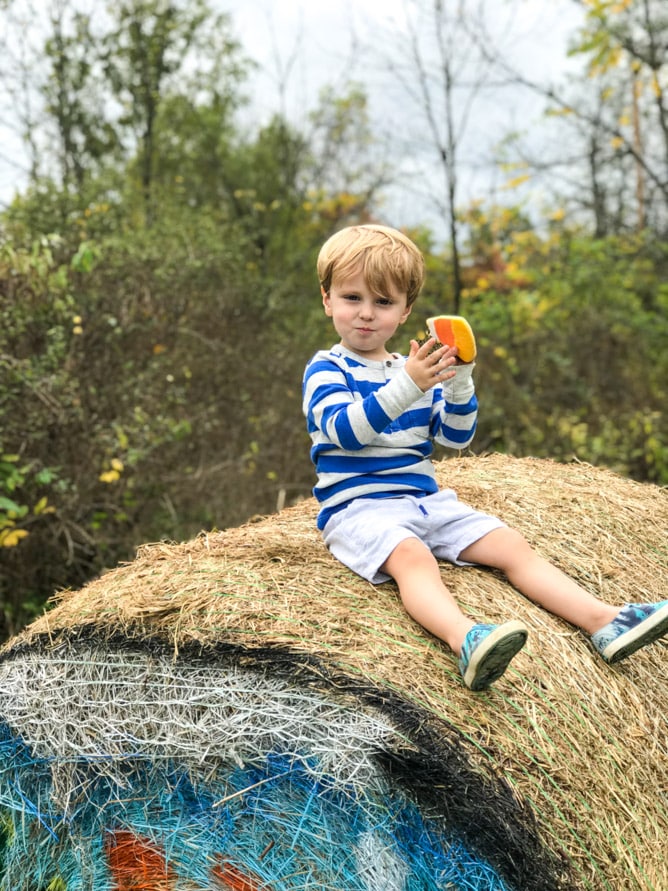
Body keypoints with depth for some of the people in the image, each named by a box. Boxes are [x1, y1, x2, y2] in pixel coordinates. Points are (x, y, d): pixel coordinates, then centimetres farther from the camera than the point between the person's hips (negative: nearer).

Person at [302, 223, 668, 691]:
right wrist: (405, 387, -31)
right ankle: (467, 640, -61)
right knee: (412, 555, -36)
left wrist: (459, 384, -7)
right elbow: (345, 429, -20)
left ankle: (604, 620, -16)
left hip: (426, 499, 7)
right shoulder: (326, 369, -1)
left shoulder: (415, 371, 17)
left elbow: (456, 437, 12)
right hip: (359, 506, -6)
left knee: (512, 544, -8)